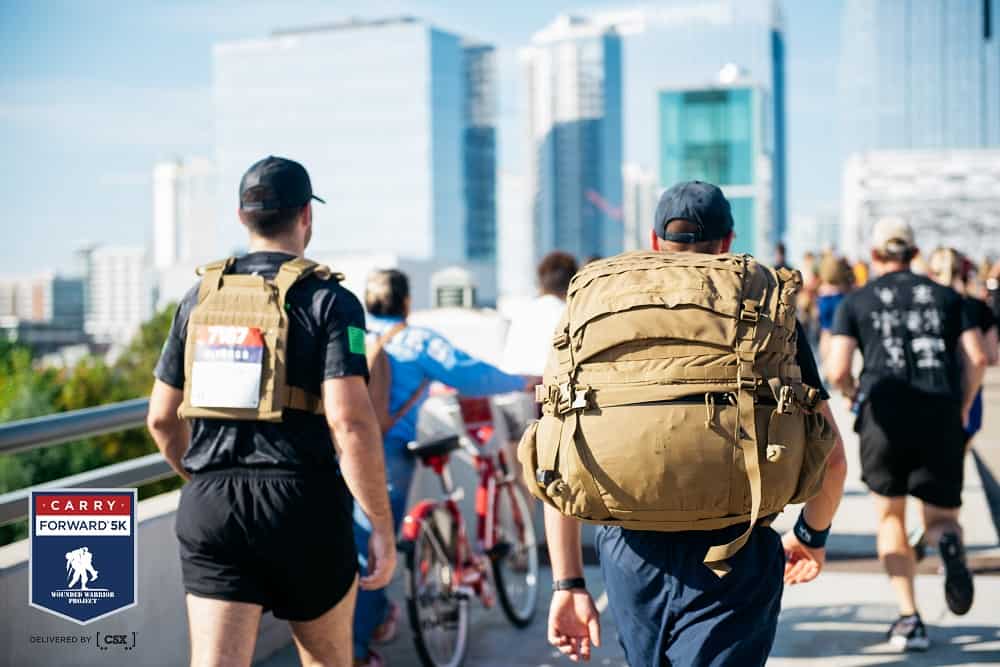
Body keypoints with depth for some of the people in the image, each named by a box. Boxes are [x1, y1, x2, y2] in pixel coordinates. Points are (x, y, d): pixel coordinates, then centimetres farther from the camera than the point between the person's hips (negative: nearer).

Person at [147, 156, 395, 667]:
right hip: (303, 505, -3)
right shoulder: (329, 301, -5)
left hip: (210, 509, 3)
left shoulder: (201, 298, 9)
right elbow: (349, 421, -16)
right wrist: (382, 526, -10)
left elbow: (162, 418, 13)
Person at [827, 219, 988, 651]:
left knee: (890, 517, 16)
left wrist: (854, 394, 20)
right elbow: (977, 359, 5)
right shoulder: (946, 297, 17)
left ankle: (909, 618, 5)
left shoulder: (856, 302, 11)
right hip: (941, 413, 1)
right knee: (939, 517, 12)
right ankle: (948, 541, -25)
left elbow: (837, 372, -1)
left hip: (885, 410, -1)